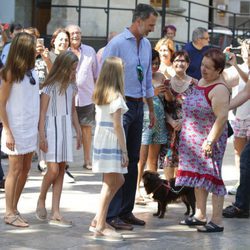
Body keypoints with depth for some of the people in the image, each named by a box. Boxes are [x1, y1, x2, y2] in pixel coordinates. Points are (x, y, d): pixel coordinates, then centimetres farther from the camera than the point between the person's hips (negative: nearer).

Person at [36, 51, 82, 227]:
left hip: (66, 129, 6)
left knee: (61, 171, 3)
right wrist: (42, 136, -13)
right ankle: (41, 200, 14)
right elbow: (43, 112, -9)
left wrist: (78, 131, 16)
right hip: (52, 128, -6)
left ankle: (55, 214, 5)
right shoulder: (50, 86, -9)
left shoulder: (71, 86, 10)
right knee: (53, 170, -13)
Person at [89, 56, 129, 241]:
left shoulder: (99, 94, 10)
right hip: (112, 143, -8)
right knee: (110, 184, -2)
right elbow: (117, 126, -16)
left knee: (118, 180, 18)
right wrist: (124, 151, -12)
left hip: (100, 141, 8)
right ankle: (101, 228, 0)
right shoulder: (116, 96, -14)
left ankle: (99, 219, 19)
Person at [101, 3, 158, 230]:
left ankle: (126, 211, 18)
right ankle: (112, 214, -2)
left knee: (133, 160, 10)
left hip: (138, 105, 8)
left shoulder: (146, 44, 12)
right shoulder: (117, 44, -13)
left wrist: (151, 109, 23)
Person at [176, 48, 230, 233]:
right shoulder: (201, 82, 11)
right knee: (198, 176, 16)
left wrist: (210, 142, -27)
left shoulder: (219, 89, -18)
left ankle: (217, 221, -2)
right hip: (194, 139, 10)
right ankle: (200, 215, 27)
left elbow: (222, 118, -25)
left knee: (212, 177, -6)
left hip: (209, 140, -10)